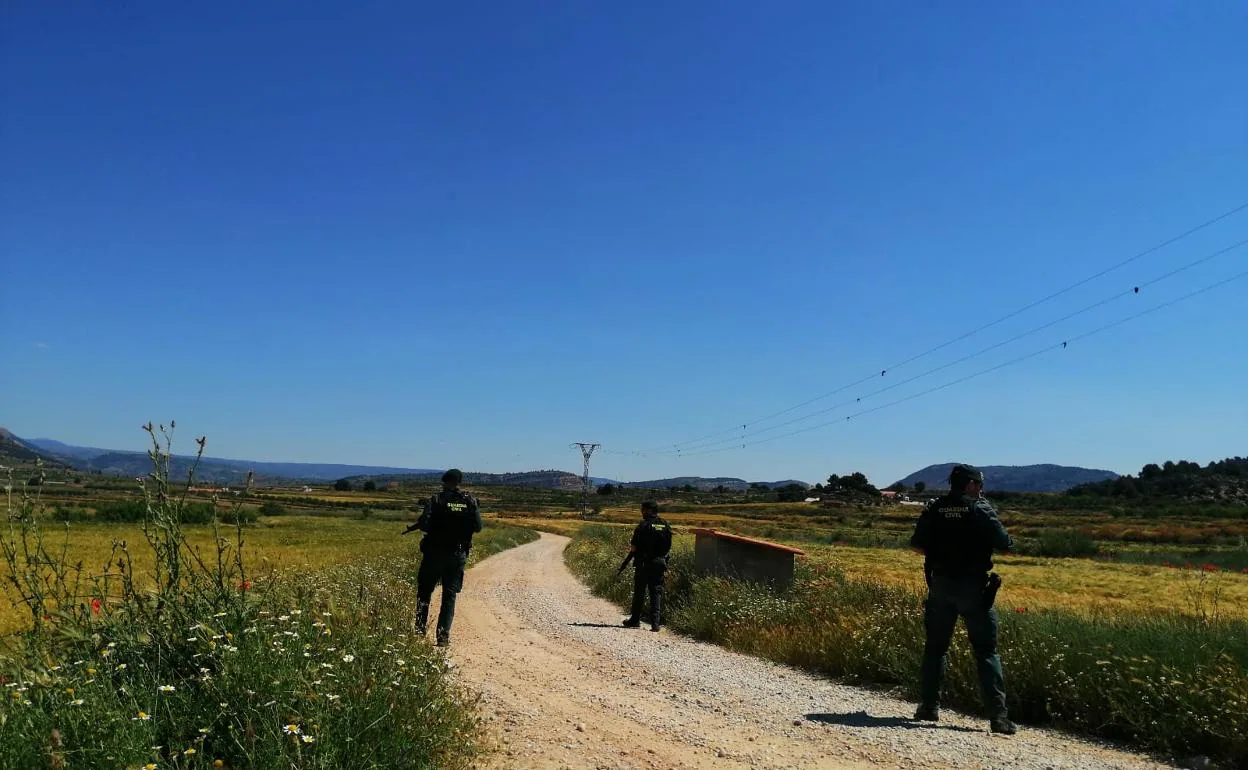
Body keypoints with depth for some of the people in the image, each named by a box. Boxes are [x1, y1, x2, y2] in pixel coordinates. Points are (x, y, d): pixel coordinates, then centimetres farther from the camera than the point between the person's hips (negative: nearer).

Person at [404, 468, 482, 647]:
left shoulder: (436, 500, -9)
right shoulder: (471, 502, -1)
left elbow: (425, 524, -17)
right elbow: (478, 527, 0)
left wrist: (412, 527, 3)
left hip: (435, 553, -2)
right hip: (458, 554, 2)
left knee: (424, 592, 16)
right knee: (450, 595, 7)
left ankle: (420, 630, 20)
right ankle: (443, 635, 1)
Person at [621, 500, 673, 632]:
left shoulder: (644, 525, -10)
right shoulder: (666, 526, 6)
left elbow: (635, 547, -11)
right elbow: (668, 548, 9)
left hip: (644, 563, -4)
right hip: (660, 563, 4)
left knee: (639, 592, 8)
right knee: (656, 592, 6)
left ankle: (635, 620, 18)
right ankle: (655, 622, -1)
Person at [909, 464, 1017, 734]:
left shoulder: (933, 509, 2)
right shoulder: (981, 509, -8)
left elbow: (917, 545, 7)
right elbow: (1004, 544, -8)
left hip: (940, 585, 3)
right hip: (973, 587, -3)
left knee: (935, 646, 14)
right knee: (986, 651, 3)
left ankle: (929, 706, 19)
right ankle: (998, 715, -1)